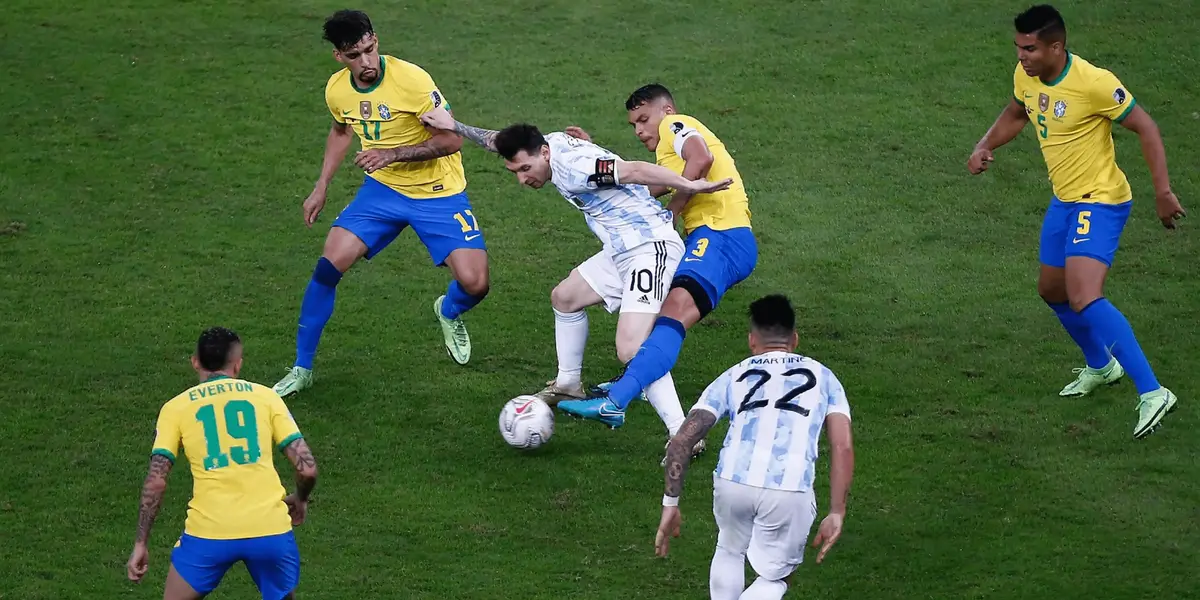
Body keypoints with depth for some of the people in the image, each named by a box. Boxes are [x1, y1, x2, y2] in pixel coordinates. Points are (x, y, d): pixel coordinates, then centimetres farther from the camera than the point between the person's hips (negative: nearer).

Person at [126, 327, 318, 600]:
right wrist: (300, 501, 25)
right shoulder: (266, 396, 10)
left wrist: (140, 544, 7)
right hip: (270, 529, 1)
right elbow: (307, 468, 5)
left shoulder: (176, 407, 9)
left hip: (208, 534, -1)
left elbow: (155, 482, 0)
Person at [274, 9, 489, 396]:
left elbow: (451, 140, -20)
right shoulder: (337, 89, -6)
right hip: (382, 189, 4)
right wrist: (321, 188, 13)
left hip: (438, 193, -4)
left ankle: (449, 313, 26)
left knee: (474, 283, -15)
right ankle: (301, 370, 2)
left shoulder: (411, 80, -24)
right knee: (329, 265, -13)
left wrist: (393, 154, -28)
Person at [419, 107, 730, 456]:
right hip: (621, 250, 11)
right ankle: (569, 386, 45)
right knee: (564, 297, 29)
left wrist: (690, 186, -39)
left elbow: (634, 171, -32)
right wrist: (455, 126, 35)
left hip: (652, 248, -11)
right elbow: (501, 142, 25)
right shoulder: (551, 143, 6)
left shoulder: (574, 166, -23)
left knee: (631, 350, -24)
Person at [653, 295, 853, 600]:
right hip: (791, 492, -1)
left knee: (730, 551, 33)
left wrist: (671, 504, 16)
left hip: (732, 483, 1)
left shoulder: (733, 377, 22)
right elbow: (843, 447, 9)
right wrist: (836, 513, 10)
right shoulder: (821, 377, 22)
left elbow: (681, 441, 11)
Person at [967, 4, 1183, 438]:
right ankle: (1100, 366, 48)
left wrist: (1163, 191, -21)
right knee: (1052, 291, 22)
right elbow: (1016, 114, 21)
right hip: (1064, 200, 9)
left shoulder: (1093, 83, -25)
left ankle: (1152, 393, -24)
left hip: (1100, 202, -9)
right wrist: (985, 147, 3)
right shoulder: (1026, 76, -1)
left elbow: (1145, 128, -17)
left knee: (1084, 298, -24)